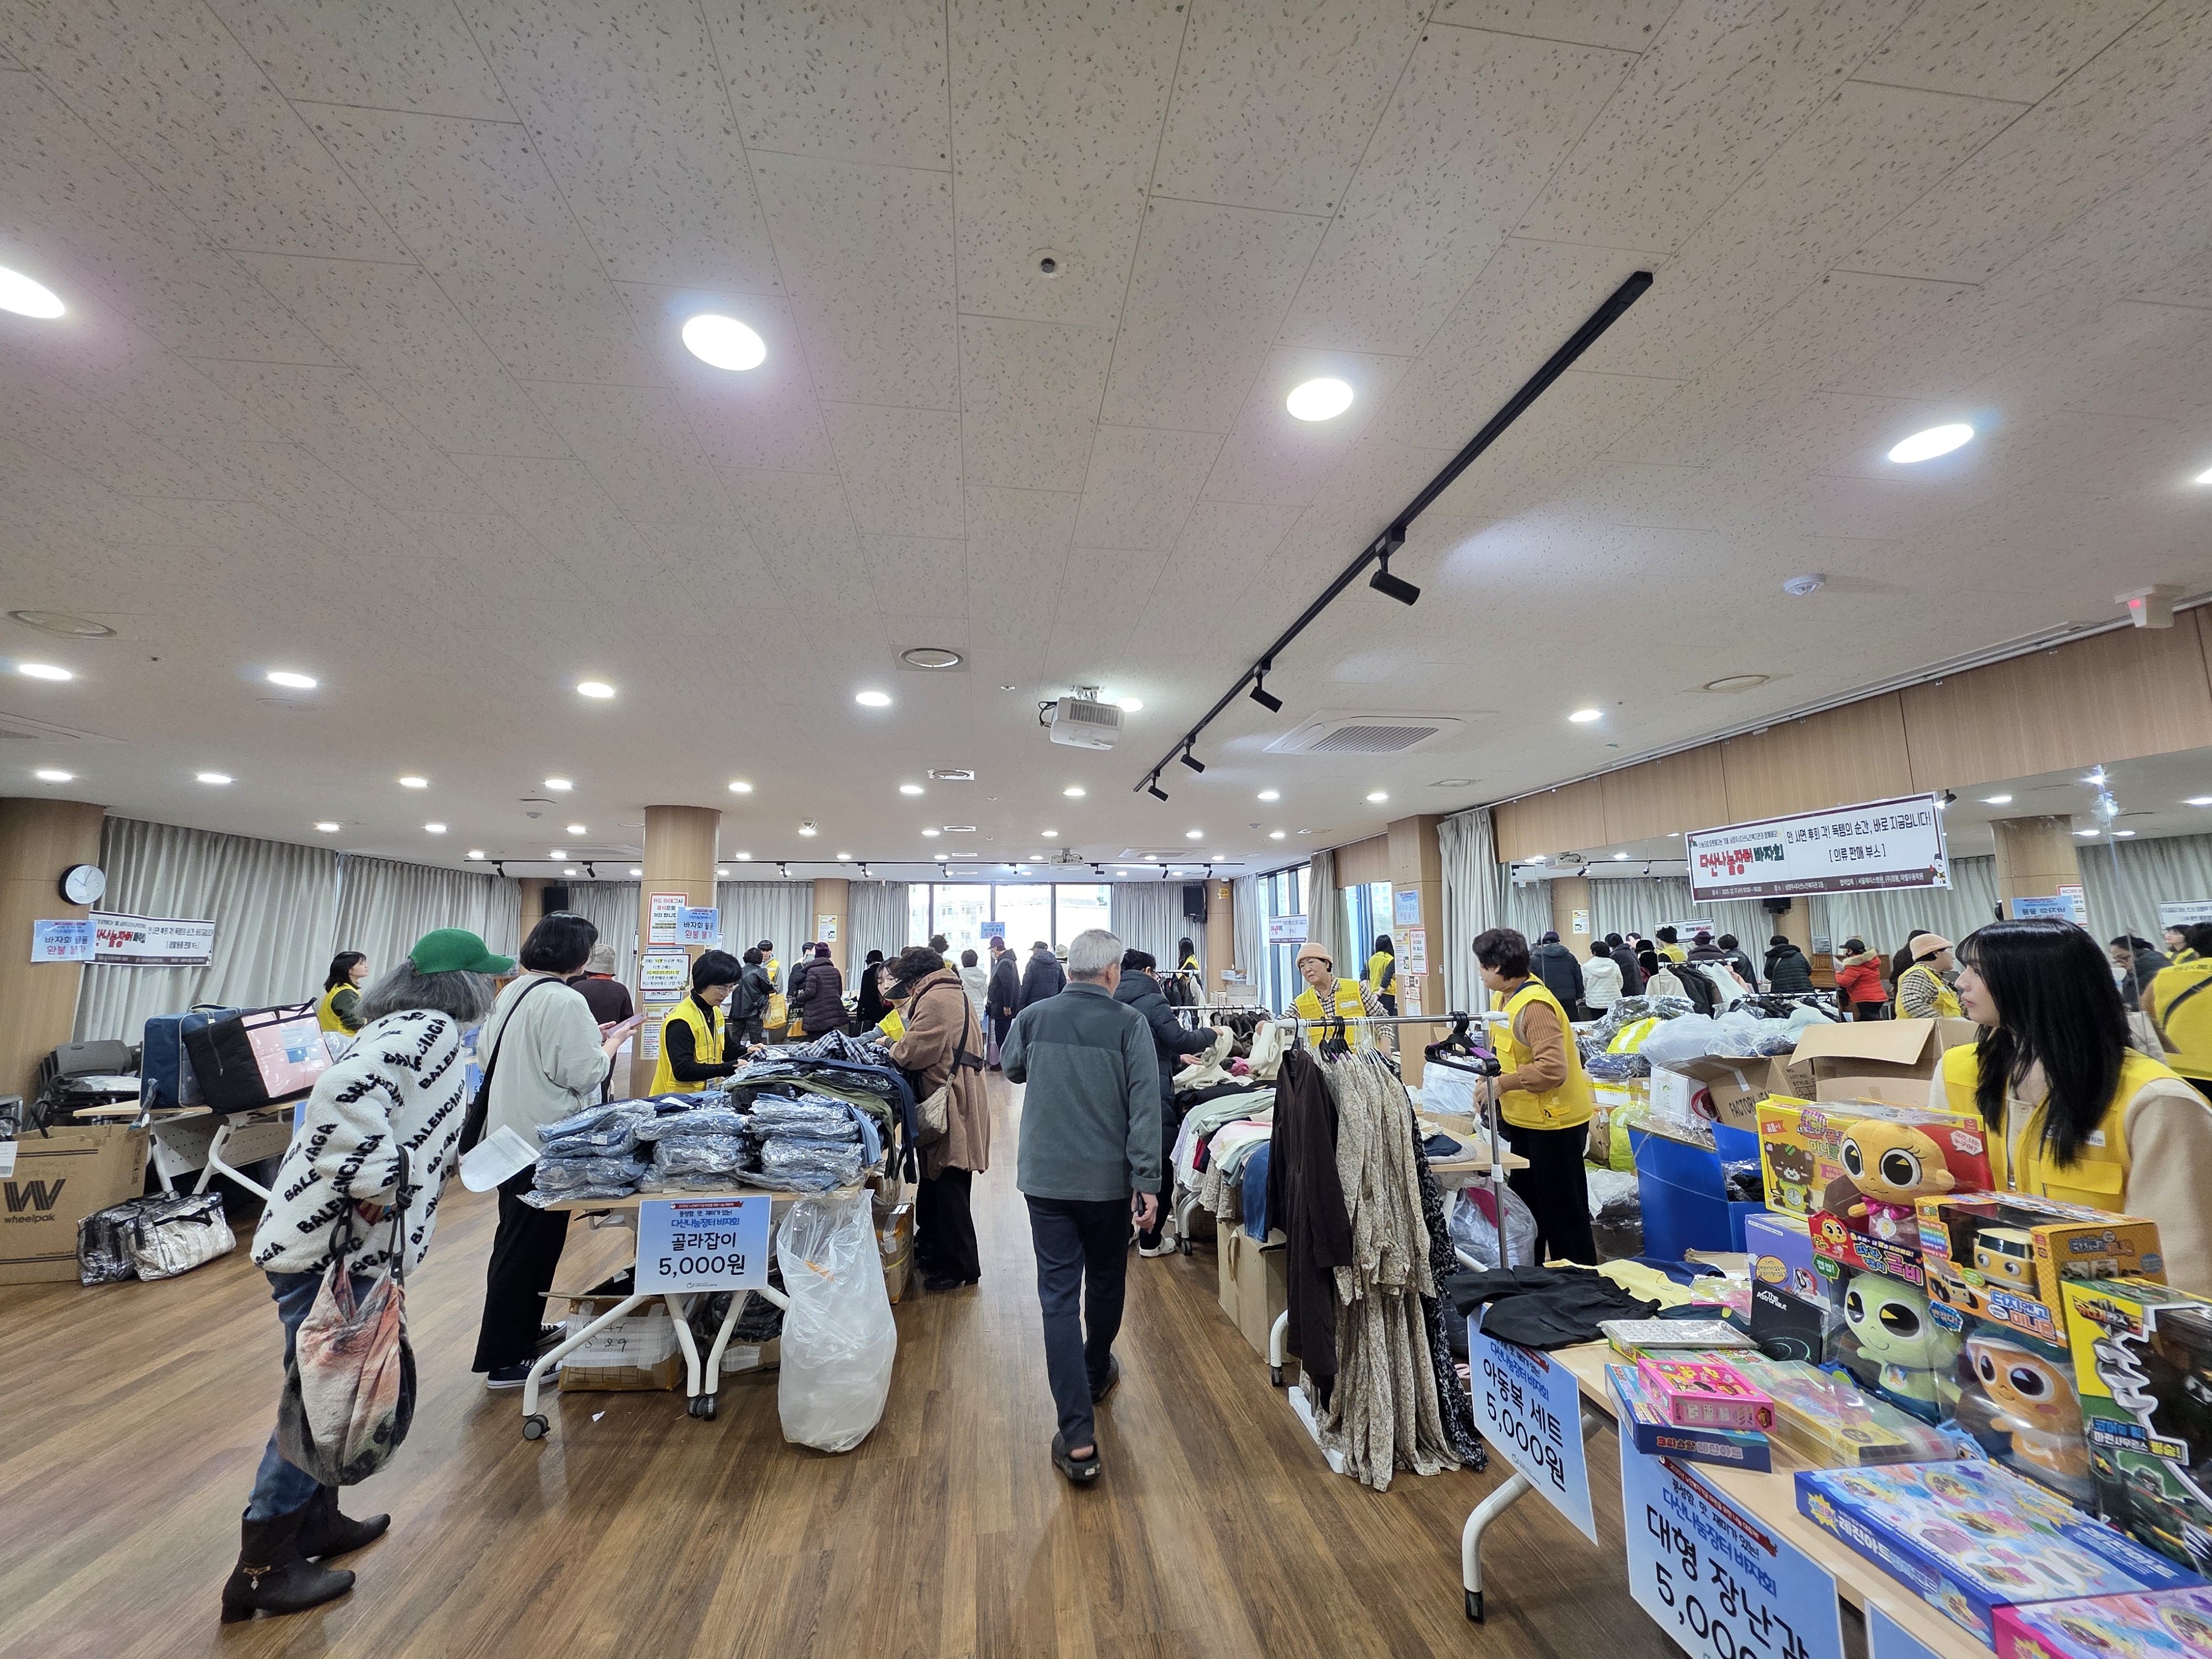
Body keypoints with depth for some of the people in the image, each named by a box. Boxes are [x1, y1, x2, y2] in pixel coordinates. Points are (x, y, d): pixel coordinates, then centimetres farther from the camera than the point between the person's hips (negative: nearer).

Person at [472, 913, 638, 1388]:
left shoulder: (513, 992, 6)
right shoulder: (565, 1001, -22)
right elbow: (585, 1075, -22)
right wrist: (613, 1041, -4)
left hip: (509, 1133, 10)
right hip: (544, 1141, -10)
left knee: (519, 1240, 22)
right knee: (530, 1246, 2)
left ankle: (523, 1330, 38)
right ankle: (506, 1361, 13)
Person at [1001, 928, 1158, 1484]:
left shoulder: (1032, 1017, -3)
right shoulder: (1129, 1024, -11)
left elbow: (1012, 1070, 17)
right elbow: (1145, 1106, -16)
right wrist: (1147, 1182, -13)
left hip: (1046, 1179, 1)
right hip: (1109, 1180, 0)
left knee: (1059, 1296, 6)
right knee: (1105, 1283, 23)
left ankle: (1079, 1439, 5)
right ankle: (1097, 1374, 46)